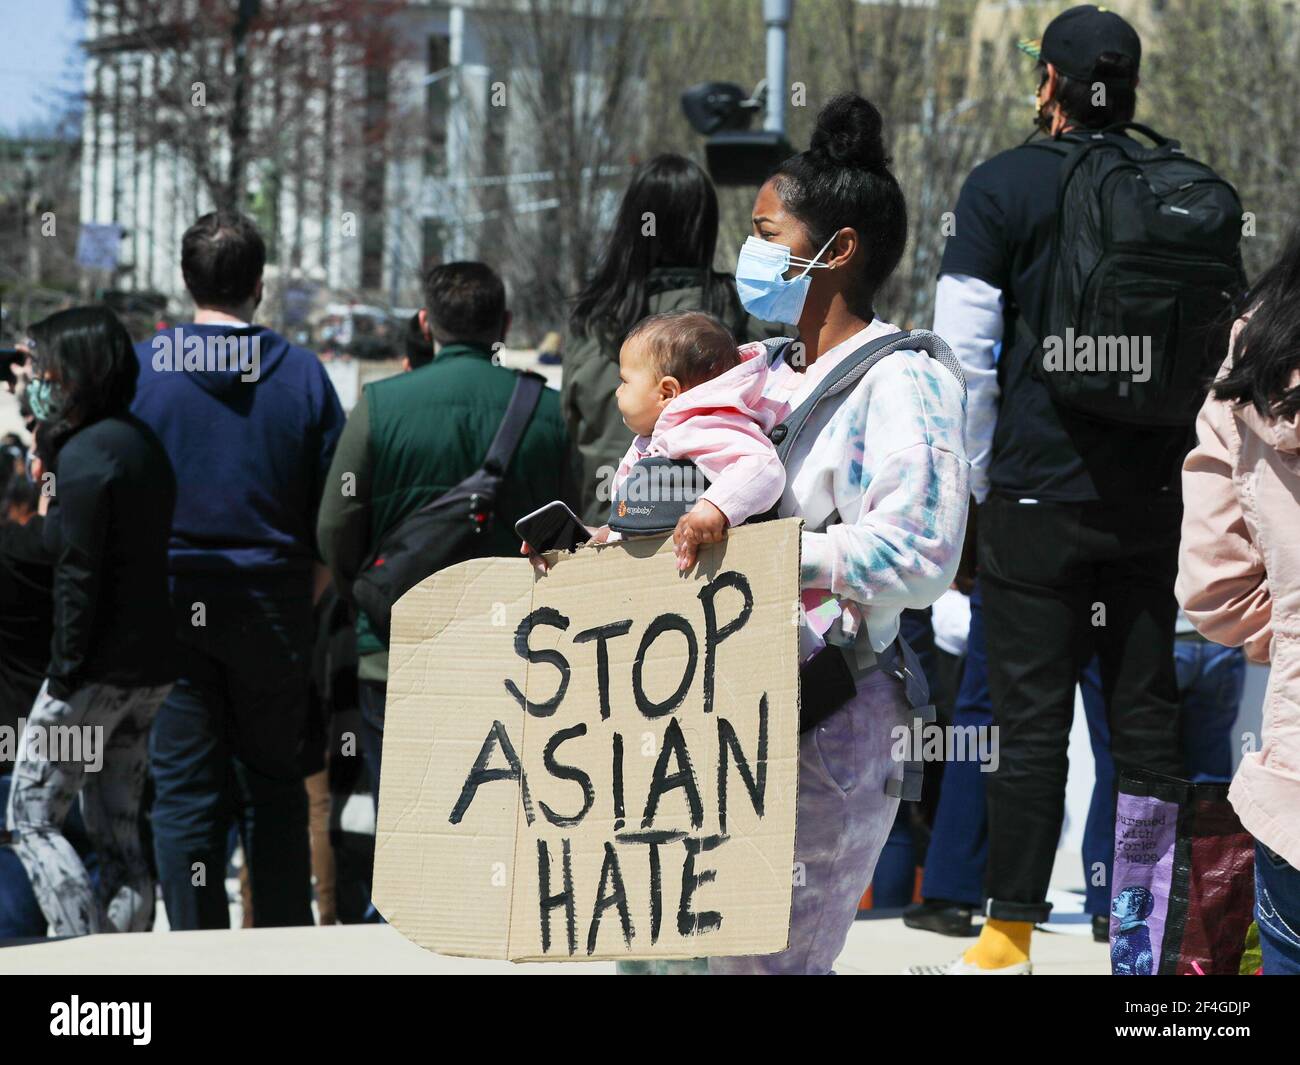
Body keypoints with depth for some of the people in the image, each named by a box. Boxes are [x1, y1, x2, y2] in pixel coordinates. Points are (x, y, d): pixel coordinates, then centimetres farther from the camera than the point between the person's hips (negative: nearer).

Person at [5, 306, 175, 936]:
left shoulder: (85, 455, -14)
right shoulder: (141, 442, 14)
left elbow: (78, 575, -18)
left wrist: (64, 674, -15)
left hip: (100, 670, -9)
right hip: (153, 668, 9)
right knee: (116, 827, 12)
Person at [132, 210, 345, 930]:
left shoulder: (137, 368, -5)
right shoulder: (302, 373, -4)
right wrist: (309, 585, 11)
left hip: (169, 601, -1)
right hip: (273, 603, 1)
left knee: (184, 789, 5)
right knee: (274, 784, 13)